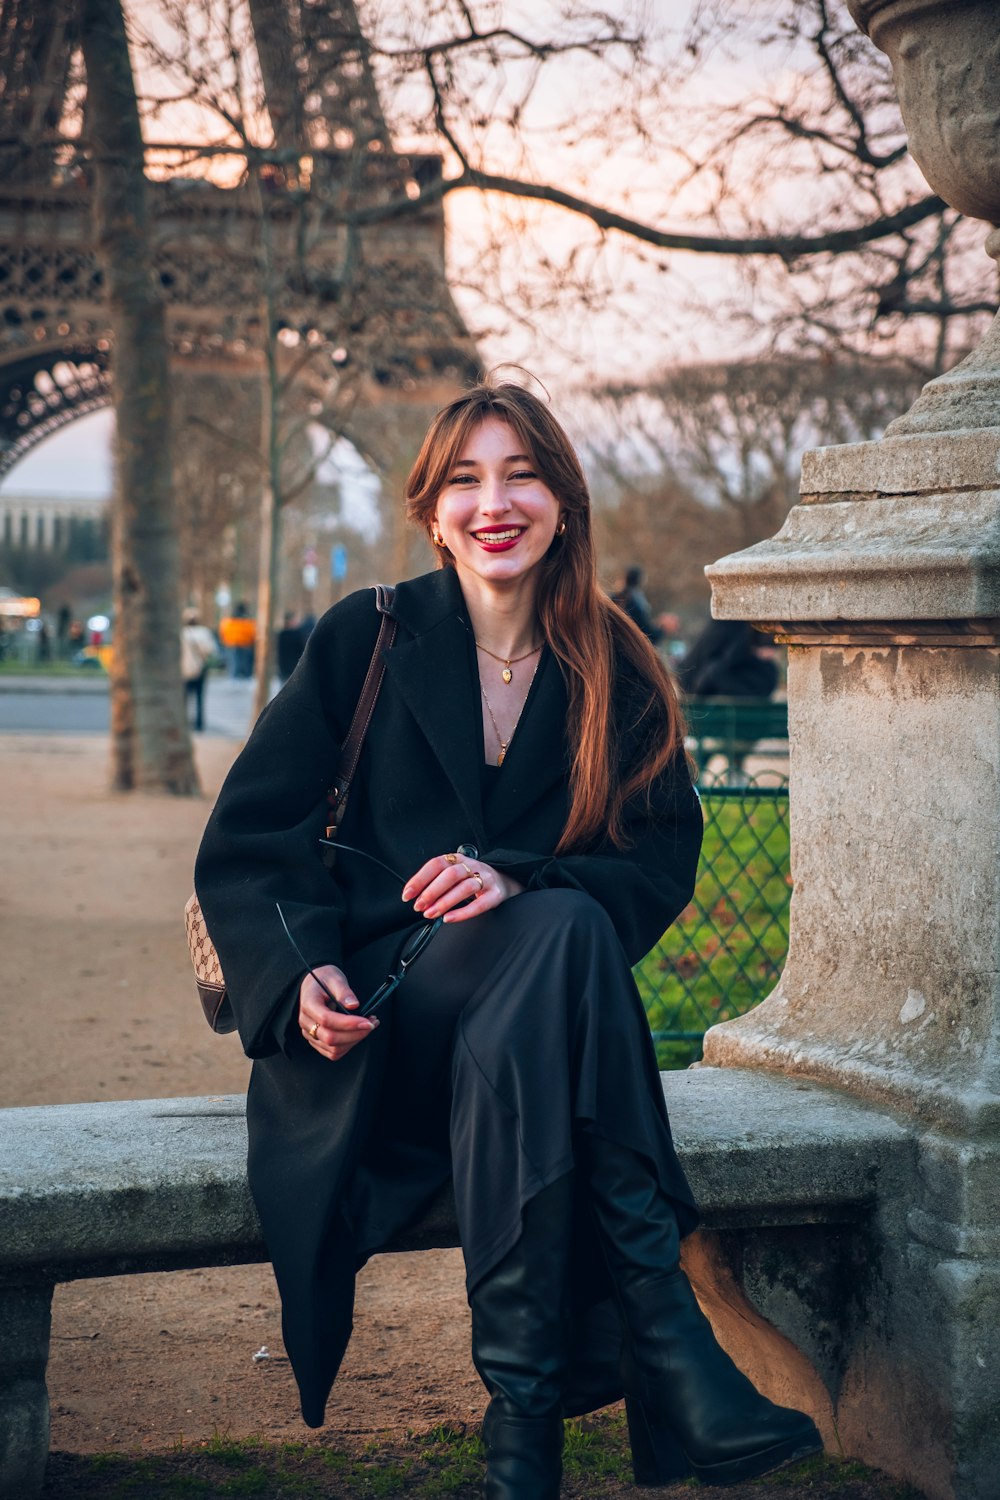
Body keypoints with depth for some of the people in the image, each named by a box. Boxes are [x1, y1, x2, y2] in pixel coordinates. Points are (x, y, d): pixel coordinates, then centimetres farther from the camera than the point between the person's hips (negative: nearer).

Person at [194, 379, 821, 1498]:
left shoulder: (617, 678, 8)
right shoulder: (366, 639, 3)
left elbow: (662, 863, 1)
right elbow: (247, 839, 2)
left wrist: (521, 880, -19)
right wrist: (303, 975, -17)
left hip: (529, 1017, 2)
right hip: (370, 1018, -2)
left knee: (542, 967, -38)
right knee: (569, 930, -35)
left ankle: (525, 1398, -33)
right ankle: (668, 1354, -37)